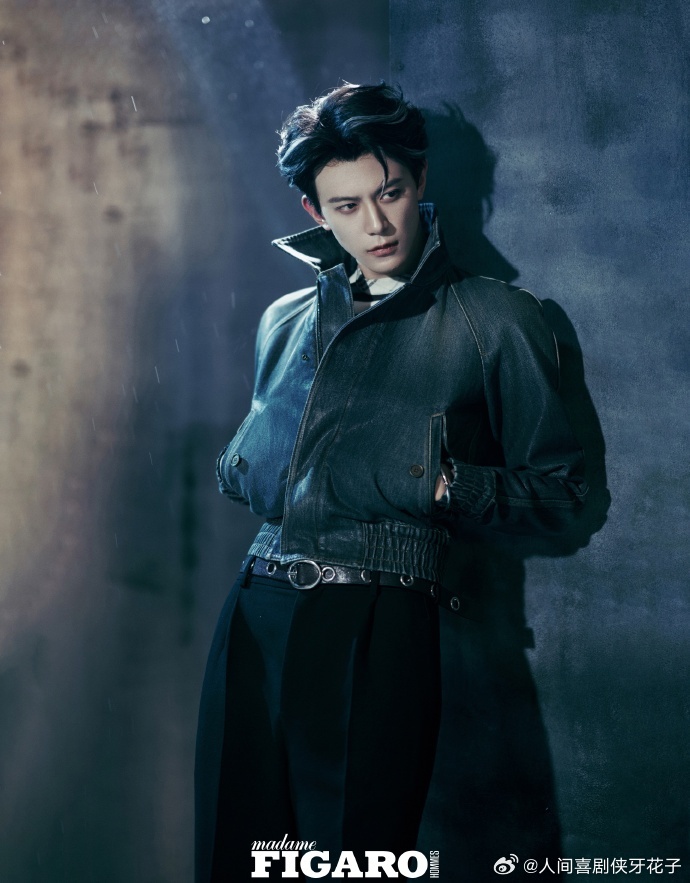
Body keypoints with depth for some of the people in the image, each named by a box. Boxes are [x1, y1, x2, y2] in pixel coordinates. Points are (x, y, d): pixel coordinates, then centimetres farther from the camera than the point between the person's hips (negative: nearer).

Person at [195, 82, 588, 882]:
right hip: (254, 615, 5)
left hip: (376, 627, -5)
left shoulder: (495, 320, 3)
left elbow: (558, 489, 4)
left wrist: (444, 484, -11)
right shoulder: (285, 321, 18)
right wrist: (237, 469, 8)